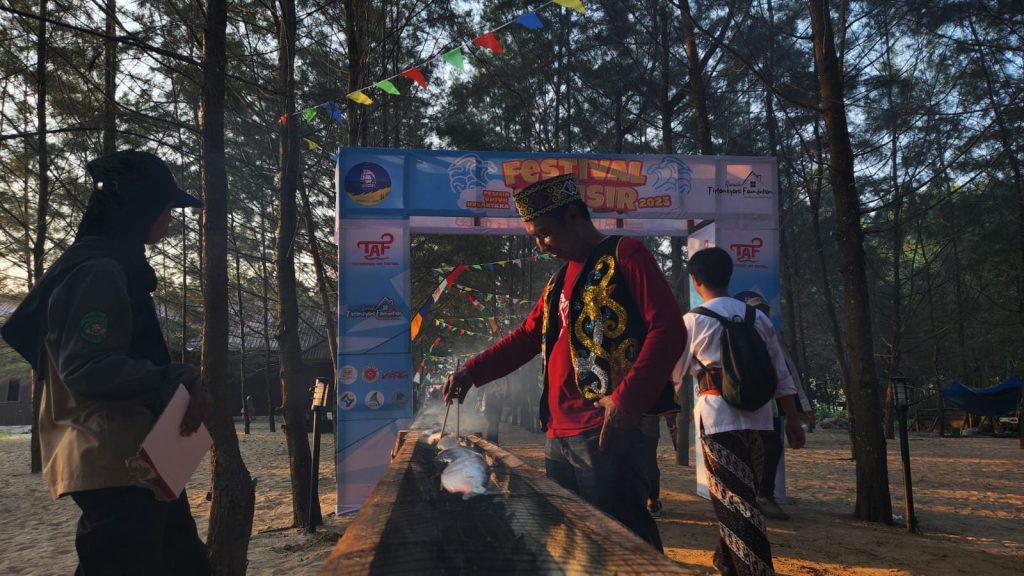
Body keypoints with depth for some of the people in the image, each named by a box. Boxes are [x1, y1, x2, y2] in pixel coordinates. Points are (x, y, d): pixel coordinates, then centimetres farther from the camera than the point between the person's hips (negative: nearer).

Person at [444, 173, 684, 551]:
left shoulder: (624, 255, -3)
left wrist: (627, 399, -20)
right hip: (557, 438, 8)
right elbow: (525, 338, 26)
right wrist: (471, 373, 14)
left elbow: (668, 329, -12)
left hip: (607, 433, -8)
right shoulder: (559, 282, 22)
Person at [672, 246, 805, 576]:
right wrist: (792, 419, 15)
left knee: (734, 498, -4)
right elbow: (781, 374, 10)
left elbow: (674, 373, 6)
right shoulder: (757, 317, 11)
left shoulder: (694, 320, -3)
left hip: (719, 415, -6)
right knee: (737, 492, 21)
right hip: (757, 414, 6)